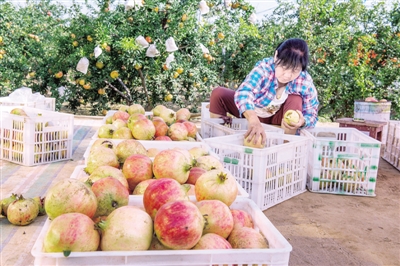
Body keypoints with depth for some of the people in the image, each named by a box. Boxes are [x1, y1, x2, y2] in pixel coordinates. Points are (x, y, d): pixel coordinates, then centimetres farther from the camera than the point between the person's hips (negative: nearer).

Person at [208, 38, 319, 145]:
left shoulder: (305, 82, -26)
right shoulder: (264, 67, -34)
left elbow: (312, 115, -18)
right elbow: (243, 93, -51)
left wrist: (302, 121, -44)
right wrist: (254, 120, -71)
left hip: (277, 118, 1)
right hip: (251, 112, -1)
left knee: (296, 100, -29)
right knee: (218, 93, -23)